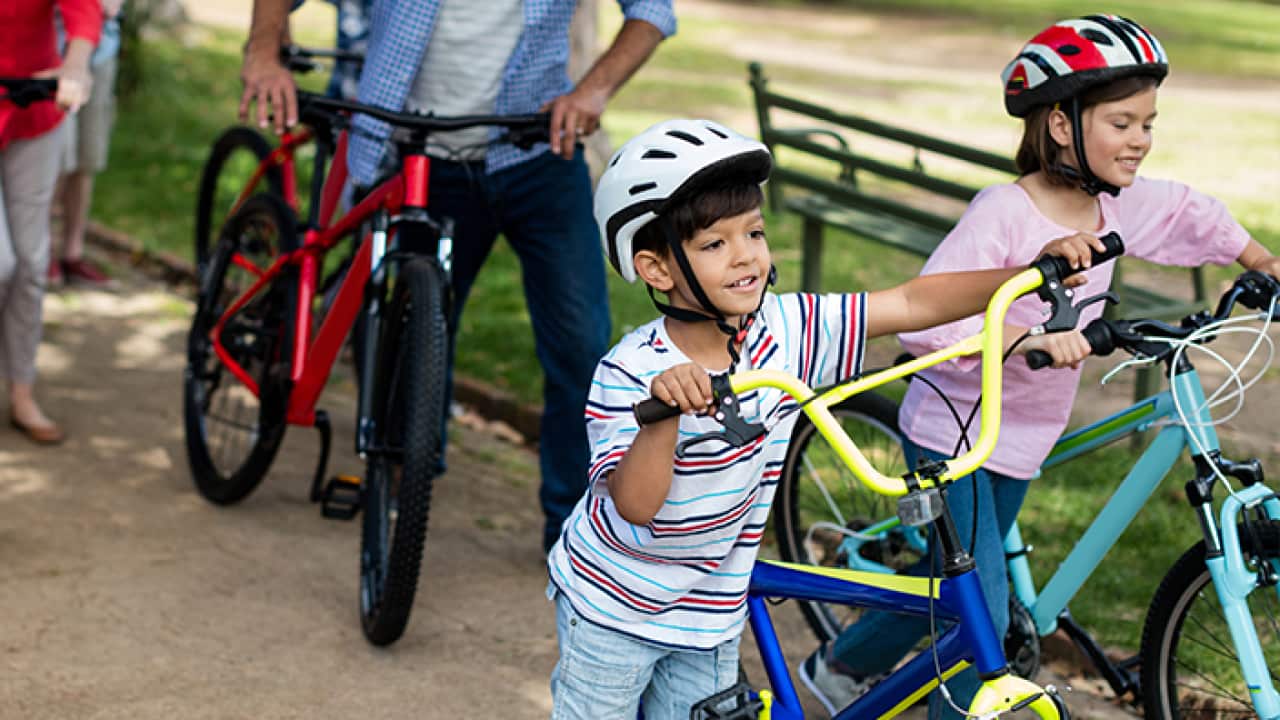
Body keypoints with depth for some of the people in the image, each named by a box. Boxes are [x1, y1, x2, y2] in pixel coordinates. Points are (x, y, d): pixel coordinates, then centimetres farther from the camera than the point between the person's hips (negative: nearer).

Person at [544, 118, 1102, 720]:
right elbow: (636, 503, -34)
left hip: (711, 615, 4)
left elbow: (911, 304, -12)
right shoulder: (630, 371, -25)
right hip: (613, 604, -4)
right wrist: (662, 412, -52)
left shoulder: (781, 331, -12)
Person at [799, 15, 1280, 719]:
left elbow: (1197, 217, 20)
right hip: (953, 431, -8)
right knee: (980, 615, -12)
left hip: (1023, 442, 8)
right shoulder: (1002, 211, -24)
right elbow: (924, 318, -34)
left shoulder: (1122, 205, -2)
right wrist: (1035, 337, -44)